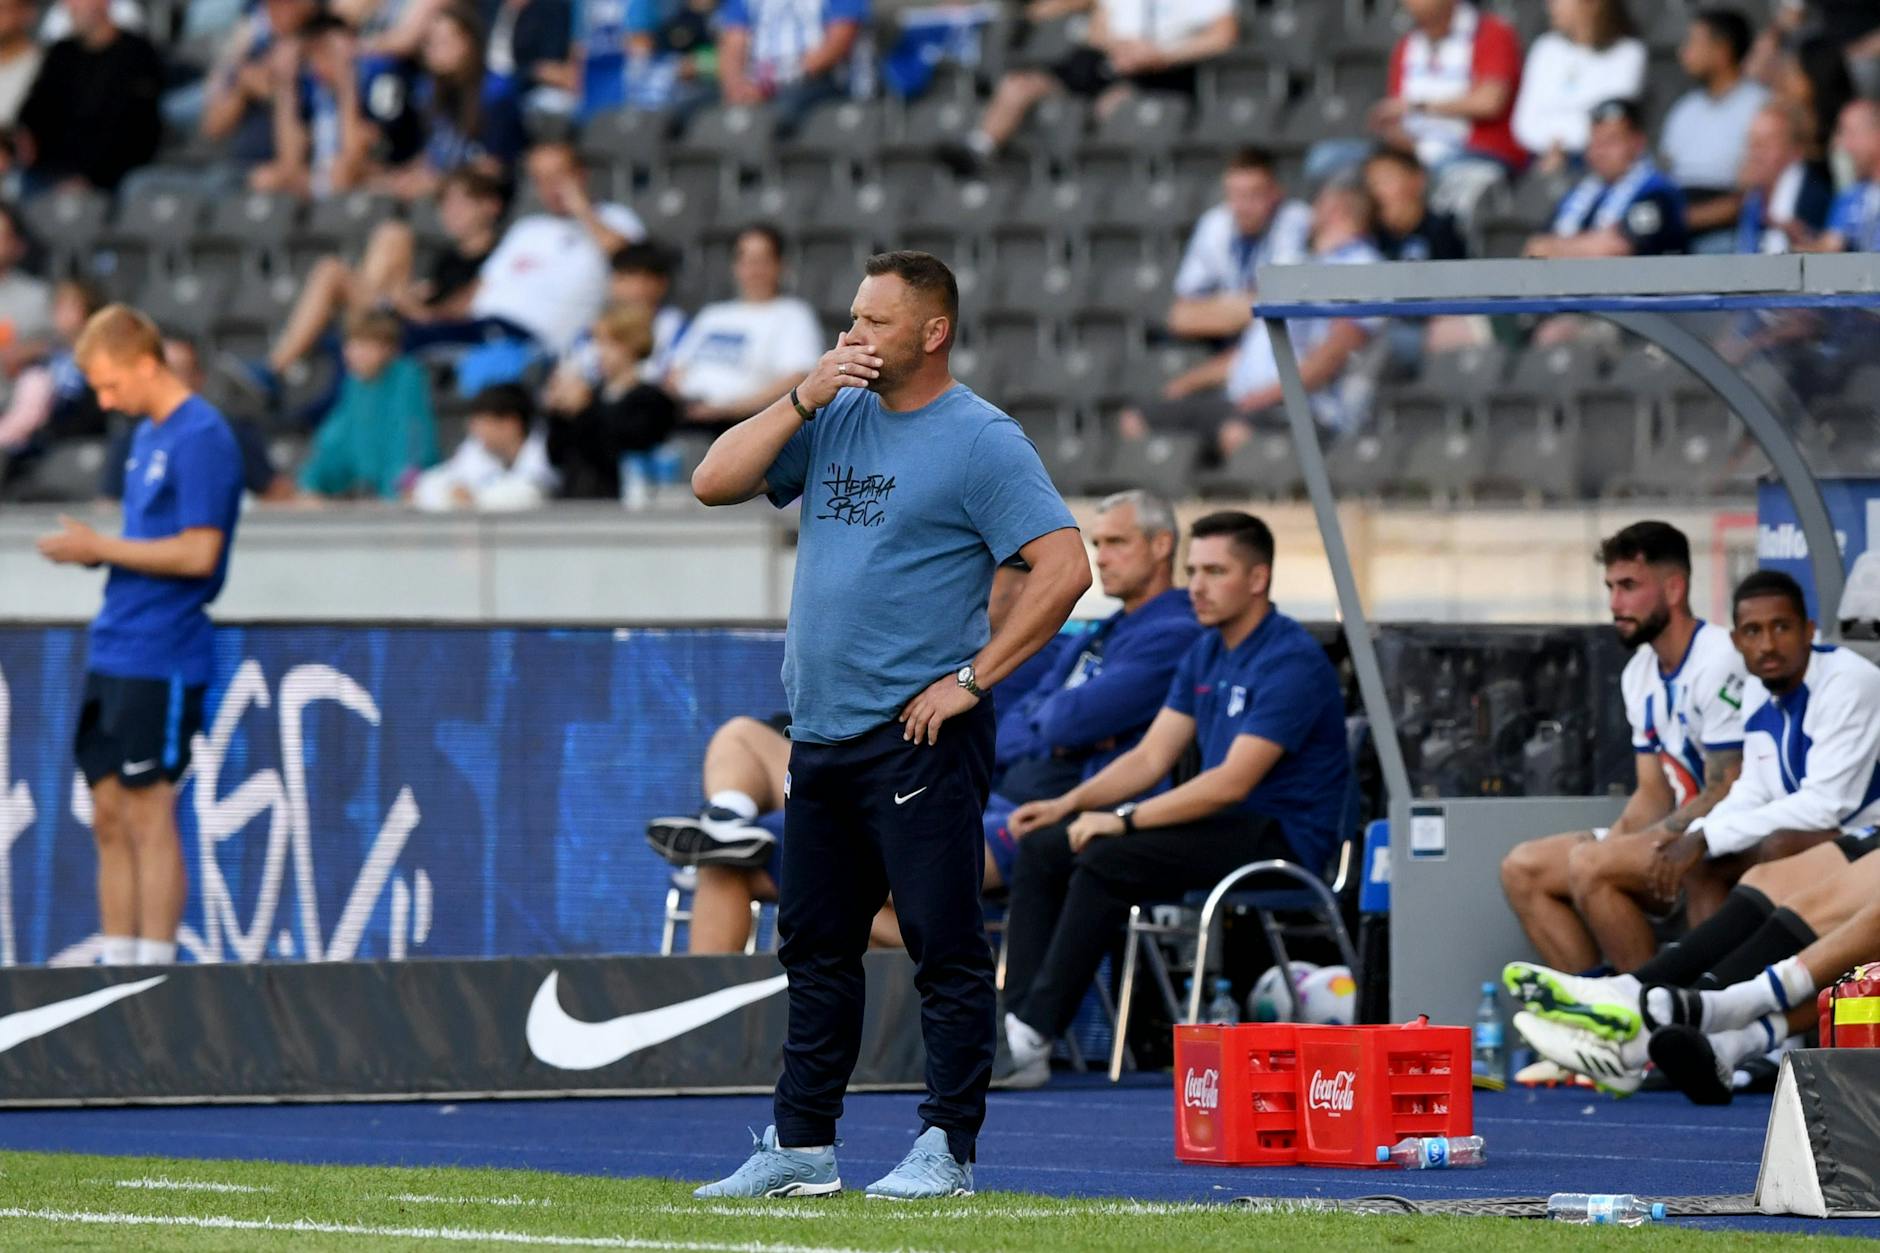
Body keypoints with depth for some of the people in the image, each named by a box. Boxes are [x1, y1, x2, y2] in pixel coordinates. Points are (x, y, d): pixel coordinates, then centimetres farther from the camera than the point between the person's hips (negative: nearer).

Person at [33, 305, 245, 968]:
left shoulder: (201, 438, -13)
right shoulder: (147, 435, 15)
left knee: (148, 814, -7)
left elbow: (198, 553, -19)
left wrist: (101, 548, -14)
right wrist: (91, 549, 4)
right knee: (110, 818, 9)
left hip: (160, 657, -9)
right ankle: (116, 967, 13)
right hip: (113, 655, 9)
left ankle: (154, 974, -5)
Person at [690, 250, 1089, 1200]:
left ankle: (946, 1149, -3)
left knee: (945, 947, -5)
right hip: (821, 731, 8)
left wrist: (972, 678, -16)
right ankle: (802, 1147, 17)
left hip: (919, 738, -8)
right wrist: (804, 399, -3)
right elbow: (714, 483, 7)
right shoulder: (836, 417, 13)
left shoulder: (981, 440, -7)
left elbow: (1064, 567, -13)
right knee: (816, 946, 12)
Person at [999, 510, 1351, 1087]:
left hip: (1281, 837, -10)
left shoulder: (1291, 661, -17)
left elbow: (1233, 780, -24)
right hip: (1224, 823, 10)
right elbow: (1151, 757, 13)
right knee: (1043, 850, -2)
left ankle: (1035, 1034, -26)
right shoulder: (1205, 654, 13)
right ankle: (1017, 1026, -14)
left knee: (1108, 860, -29)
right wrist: (1070, 803, -2)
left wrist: (1127, 819, -25)